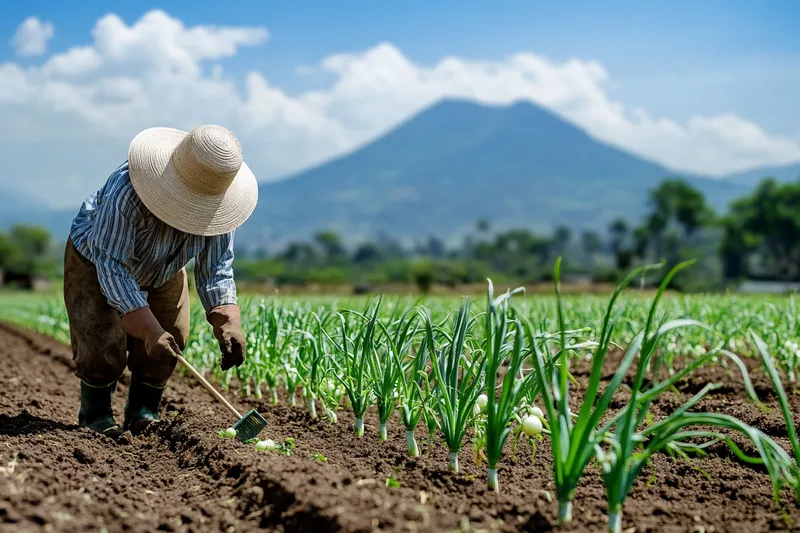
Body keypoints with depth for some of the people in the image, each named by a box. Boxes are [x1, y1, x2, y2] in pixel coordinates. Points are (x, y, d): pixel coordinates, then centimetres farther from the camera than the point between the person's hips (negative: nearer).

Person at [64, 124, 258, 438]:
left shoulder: (217, 204, -27)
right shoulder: (127, 192, -43)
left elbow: (215, 271, -21)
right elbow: (112, 267, -40)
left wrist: (228, 326, -37)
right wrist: (149, 330, -46)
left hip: (163, 273, 5)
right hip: (95, 258, -4)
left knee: (171, 336, -7)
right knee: (102, 337, -16)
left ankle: (142, 411, 11)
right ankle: (95, 412, 6)